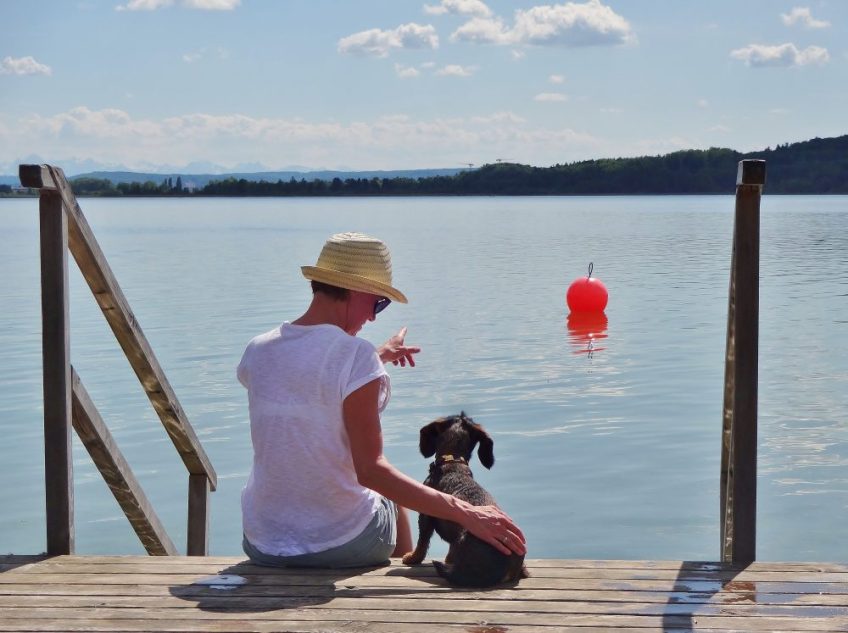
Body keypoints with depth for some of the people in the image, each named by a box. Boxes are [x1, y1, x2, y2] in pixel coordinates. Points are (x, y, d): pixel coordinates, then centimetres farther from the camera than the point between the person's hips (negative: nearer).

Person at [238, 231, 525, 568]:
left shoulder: (257, 352, -2)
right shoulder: (356, 356, -19)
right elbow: (370, 470, -24)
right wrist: (464, 513, -24)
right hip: (342, 547, -4)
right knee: (392, 498, 32)